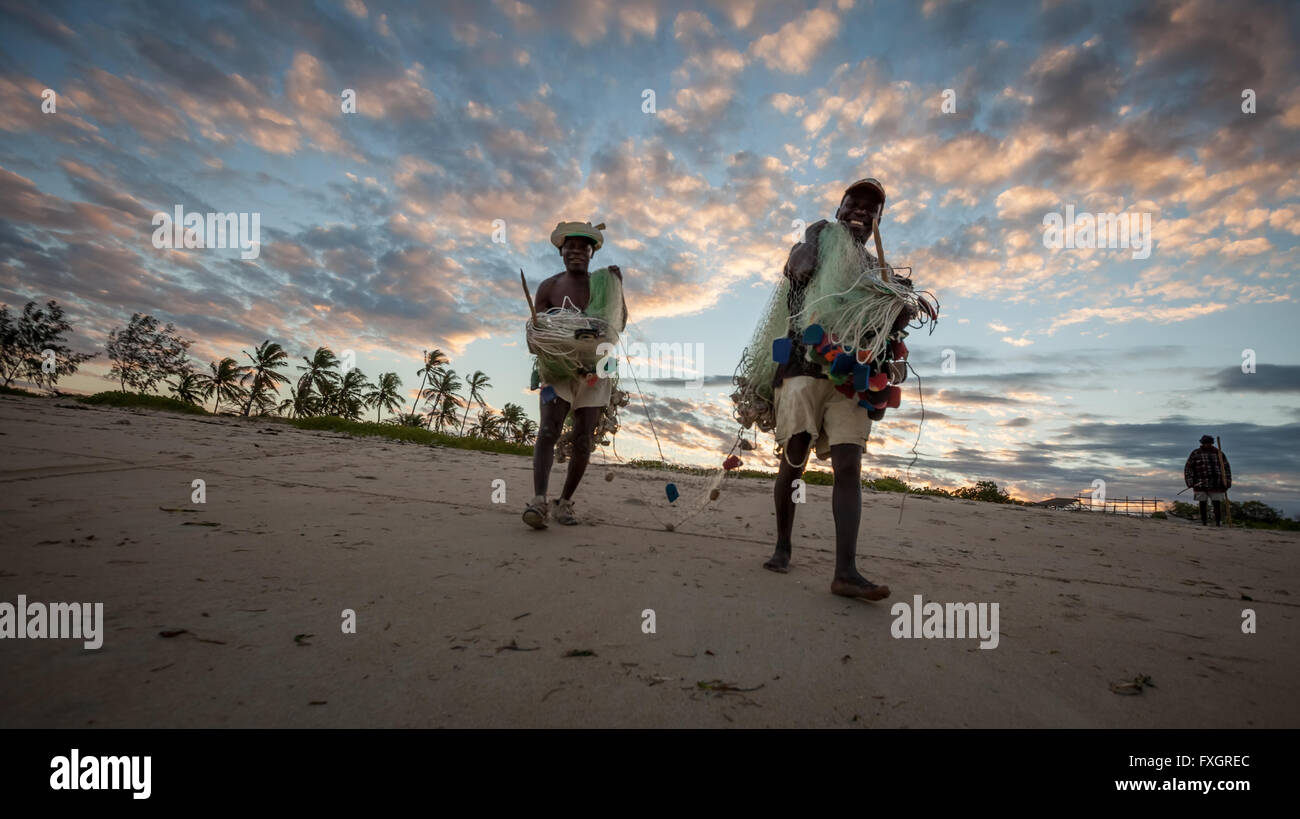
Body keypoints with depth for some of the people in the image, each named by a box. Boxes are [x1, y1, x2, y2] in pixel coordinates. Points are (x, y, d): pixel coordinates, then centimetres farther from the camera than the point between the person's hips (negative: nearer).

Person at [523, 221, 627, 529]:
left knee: (583, 441, -1)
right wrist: (544, 372, -15)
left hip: (593, 373, 2)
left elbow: (619, 325, 2)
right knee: (549, 429, -21)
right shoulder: (548, 287, 3)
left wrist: (618, 287, -9)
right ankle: (539, 502, -29)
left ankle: (564, 502, 11)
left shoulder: (601, 283, 6)